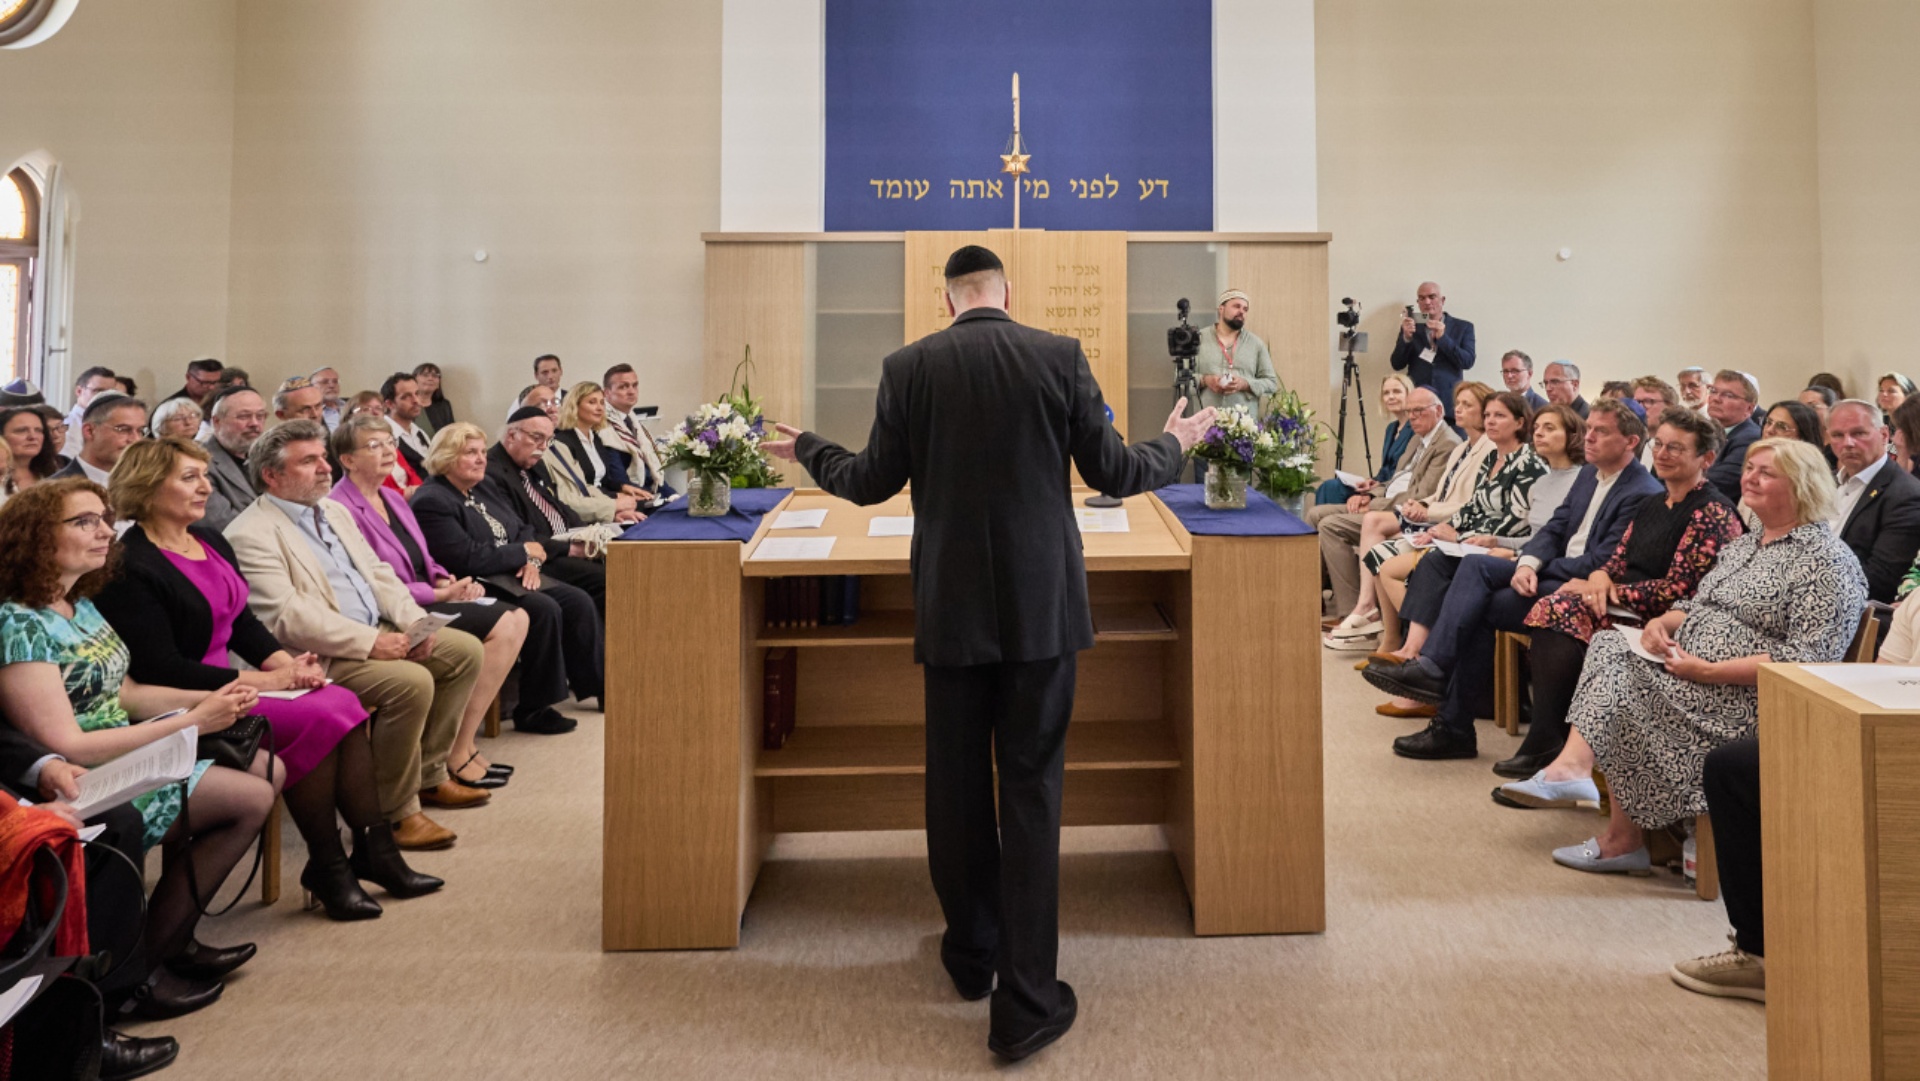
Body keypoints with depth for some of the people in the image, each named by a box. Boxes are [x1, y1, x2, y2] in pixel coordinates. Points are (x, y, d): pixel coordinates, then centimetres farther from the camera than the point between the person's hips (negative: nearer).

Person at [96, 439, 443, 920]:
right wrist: (265, 680, -18)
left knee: (342, 701, -15)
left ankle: (373, 849, -14)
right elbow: (161, 669, -18)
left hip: (232, 683, 8)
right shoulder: (130, 568, -13)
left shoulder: (211, 541, 13)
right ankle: (327, 869, -12)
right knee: (317, 717, -25)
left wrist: (287, 662, -4)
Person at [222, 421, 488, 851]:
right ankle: (396, 811, -12)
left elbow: (378, 572, 17)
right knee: (412, 681, -29)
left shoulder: (335, 510, 16)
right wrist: (370, 642, -25)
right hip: (322, 657, -10)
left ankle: (429, 775, 12)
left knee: (465, 649, 2)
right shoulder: (251, 535, -13)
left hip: (379, 635, 10)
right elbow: (287, 617, -22)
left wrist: (415, 621, -1)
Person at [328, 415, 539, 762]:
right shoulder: (342, 509, -12)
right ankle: (457, 755, -13)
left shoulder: (393, 498, 17)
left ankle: (462, 745, -7)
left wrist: (447, 581, -2)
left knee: (516, 619, -8)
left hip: (426, 598, 9)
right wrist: (441, 594, -16)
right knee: (502, 626, -20)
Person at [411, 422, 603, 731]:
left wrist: (532, 561, -7)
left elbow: (523, 529, 16)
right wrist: (524, 552, -11)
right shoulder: (431, 502, -13)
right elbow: (469, 558, -22)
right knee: (544, 610, -28)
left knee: (579, 601, -8)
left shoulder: (485, 487, 16)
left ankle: (597, 684, 7)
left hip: (513, 577, 9)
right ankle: (532, 710, -18)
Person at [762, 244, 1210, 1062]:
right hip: (1041, 605, -1)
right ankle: (1026, 1001, 4)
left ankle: (972, 955, 31)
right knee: (1031, 791, 3)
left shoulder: (908, 368, -2)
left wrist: (805, 451, 23)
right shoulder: (1060, 357, -4)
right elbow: (1111, 472, -1)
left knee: (956, 785, 15)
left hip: (951, 610, 1)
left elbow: (873, 482, 3)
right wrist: (1175, 444, 20)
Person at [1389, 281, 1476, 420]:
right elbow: (1397, 365, 5)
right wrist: (1406, 337, -11)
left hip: (1449, 403, 0)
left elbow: (1468, 362, -1)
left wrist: (1442, 337, -10)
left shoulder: (1463, 327, 10)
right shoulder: (1410, 326, 11)